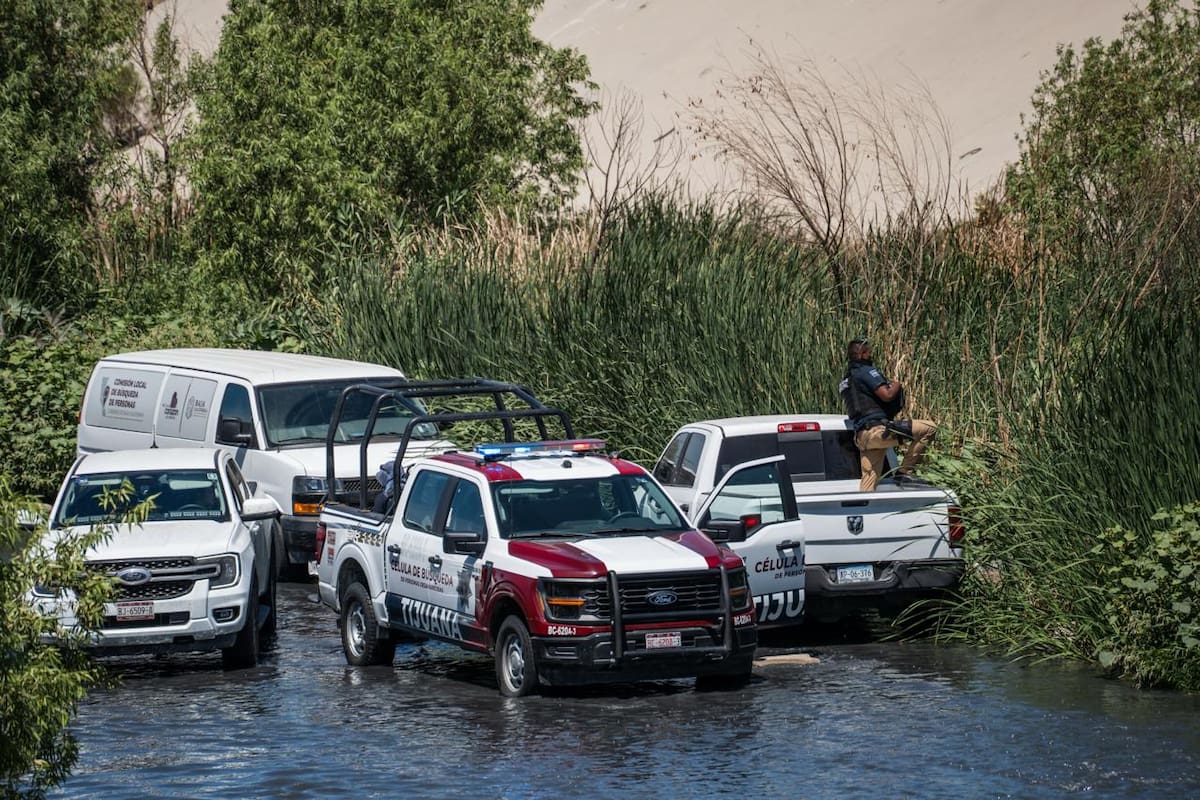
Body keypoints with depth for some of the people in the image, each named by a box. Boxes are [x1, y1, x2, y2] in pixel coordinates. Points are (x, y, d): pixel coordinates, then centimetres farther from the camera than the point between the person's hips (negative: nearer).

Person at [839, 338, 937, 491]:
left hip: (861, 435, 9)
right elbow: (887, 394, -16)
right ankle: (904, 471, -11)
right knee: (929, 428, -11)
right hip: (877, 429, -9)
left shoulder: (847, 379, 25)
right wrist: (897, 385, 6)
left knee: (868, 484, 9)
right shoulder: (867, 371, -3)